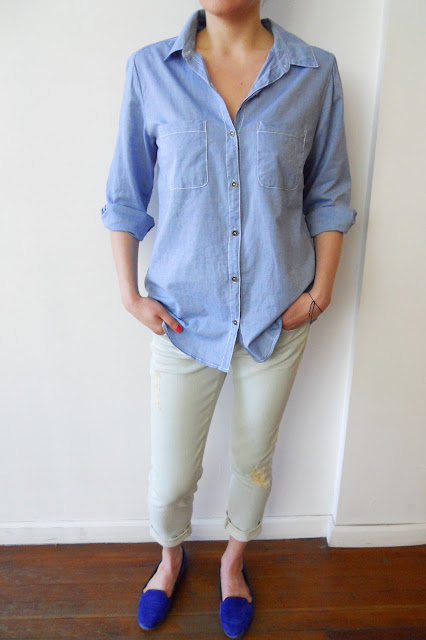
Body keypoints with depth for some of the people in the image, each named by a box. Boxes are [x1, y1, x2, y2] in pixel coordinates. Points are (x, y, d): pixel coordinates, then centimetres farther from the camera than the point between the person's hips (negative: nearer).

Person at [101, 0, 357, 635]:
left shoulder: (315, 73, 0)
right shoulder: (150, 69, -1)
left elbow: (328, 195, 6)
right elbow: (125, 197, 3)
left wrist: (321, 290, -2)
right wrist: (130, 293, -3)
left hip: (277, 316, 1)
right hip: (183, 315, 0)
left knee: (254, 457, 19)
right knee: (170, 477, 10)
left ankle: (233, 559, 52)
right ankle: (171, 555, 48)